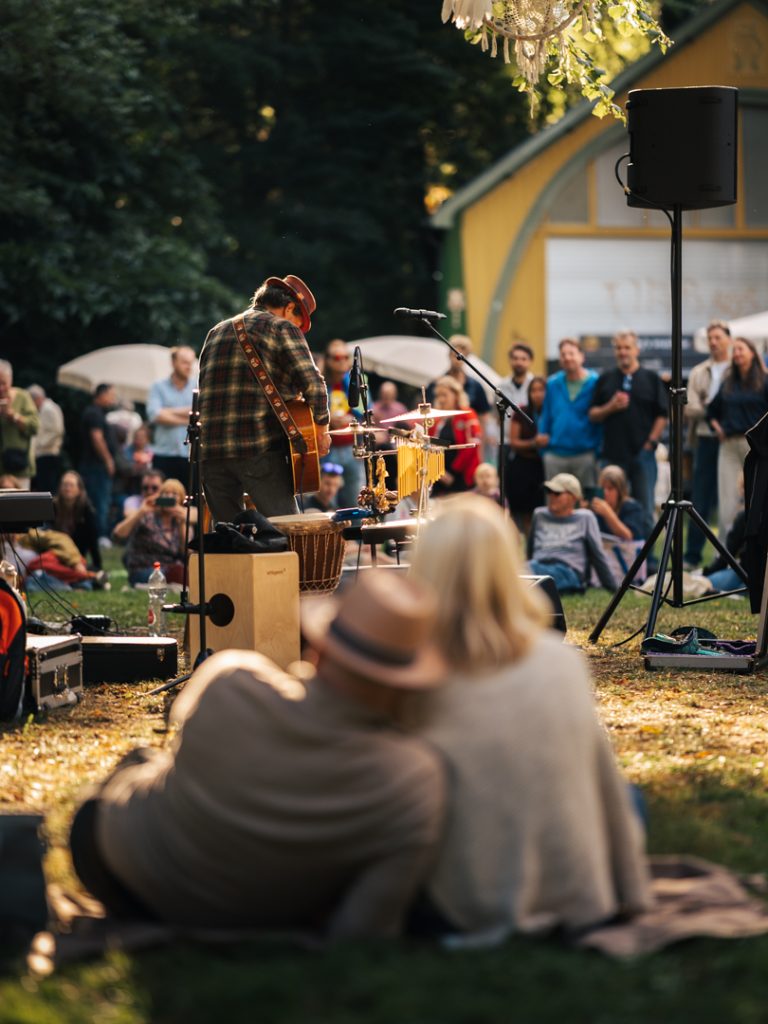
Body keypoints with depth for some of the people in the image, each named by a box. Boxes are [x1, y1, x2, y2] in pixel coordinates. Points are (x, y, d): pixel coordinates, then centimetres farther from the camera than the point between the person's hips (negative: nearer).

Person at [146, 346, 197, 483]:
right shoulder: (158, 387, 8)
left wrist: (171, 411, -7)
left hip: (192, 455, 0)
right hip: (165, 455, 0)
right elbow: (155, 415, -6)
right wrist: (187, 421, -7)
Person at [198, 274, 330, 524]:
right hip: (260, 448, -6)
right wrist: (321, 430, 3)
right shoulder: (282, 328, 3)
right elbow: (312, 383, -9)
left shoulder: (216, 333, 23)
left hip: (210, 451, 6)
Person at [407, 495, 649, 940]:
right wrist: (631, 889, 17)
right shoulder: (563, 662, -7)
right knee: (629, 796, 27)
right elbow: (606, 784, 3)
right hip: (579, 899, 0)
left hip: (459, 913, 0)